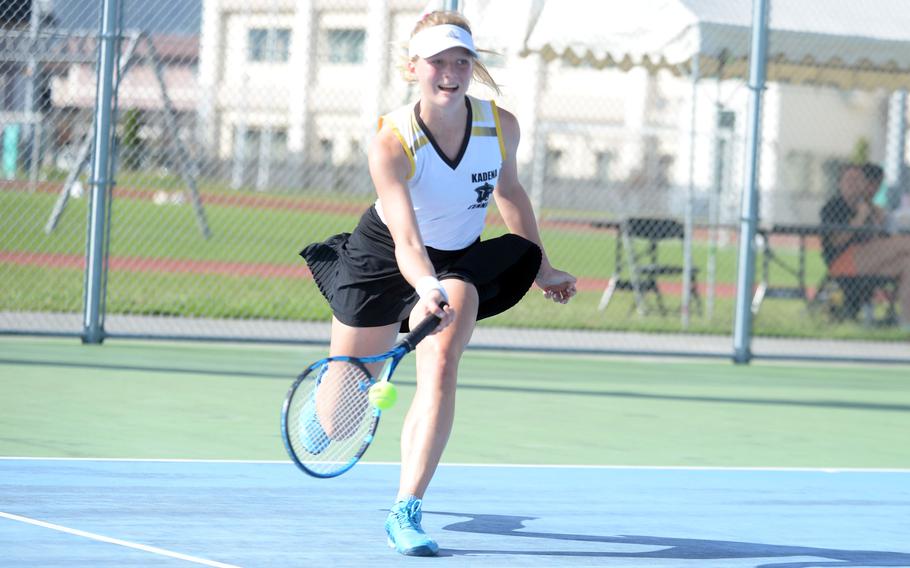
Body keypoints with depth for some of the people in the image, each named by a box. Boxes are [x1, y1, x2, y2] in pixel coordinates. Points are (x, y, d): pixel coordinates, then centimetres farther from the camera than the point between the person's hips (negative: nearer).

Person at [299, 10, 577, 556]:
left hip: (461, 260, 2)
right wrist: (427, 289, -61)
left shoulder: (501, 126, -19)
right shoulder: (391, 143, -31)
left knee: (441, 365, -26)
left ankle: (406, 512, -22)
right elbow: (406, 241, -41)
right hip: (383, 259, -2)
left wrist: (541, 268, 12)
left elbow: (509, 191, 4)